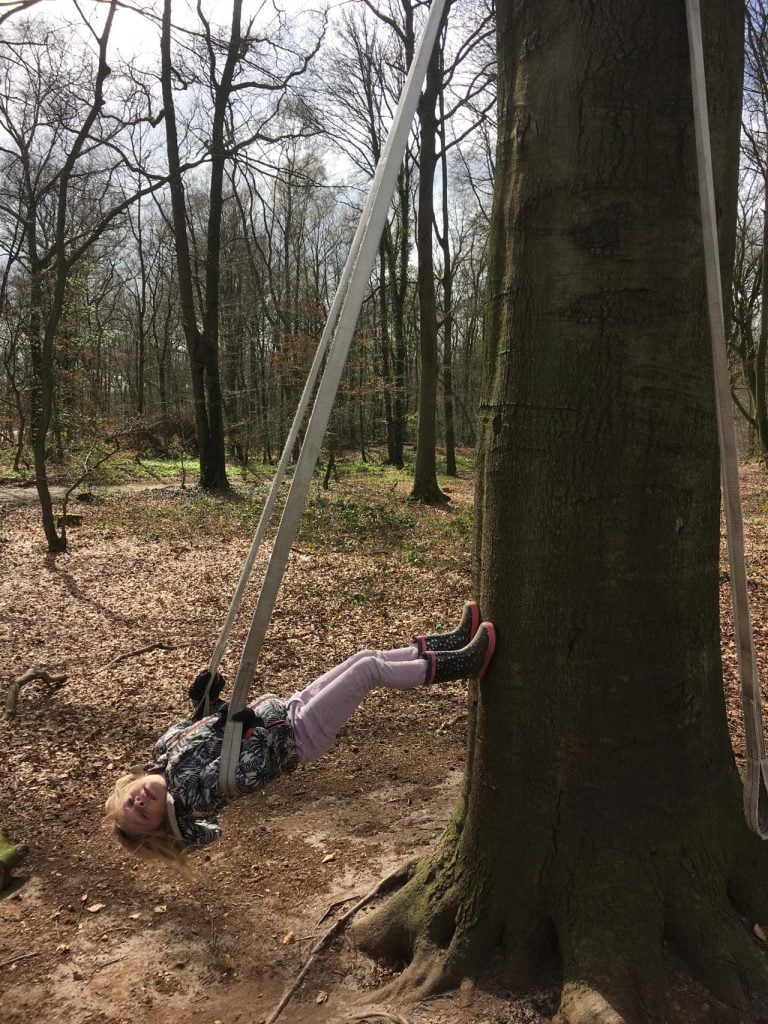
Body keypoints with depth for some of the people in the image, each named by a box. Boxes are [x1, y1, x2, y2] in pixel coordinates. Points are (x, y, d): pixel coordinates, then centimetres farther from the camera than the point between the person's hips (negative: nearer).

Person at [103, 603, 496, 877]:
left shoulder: (166, 748, -4)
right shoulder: (194, 791, -24)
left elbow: (199, 724, 14)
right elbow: (254, 772, -36)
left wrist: (203, 697, -2)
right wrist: (239, 726, -40)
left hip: (283, 710, 7)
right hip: (297, 736, -7)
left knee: (366, 657, 3)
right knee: (369, 668, -17)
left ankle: (450, 642, 14)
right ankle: (457, 664, -2)